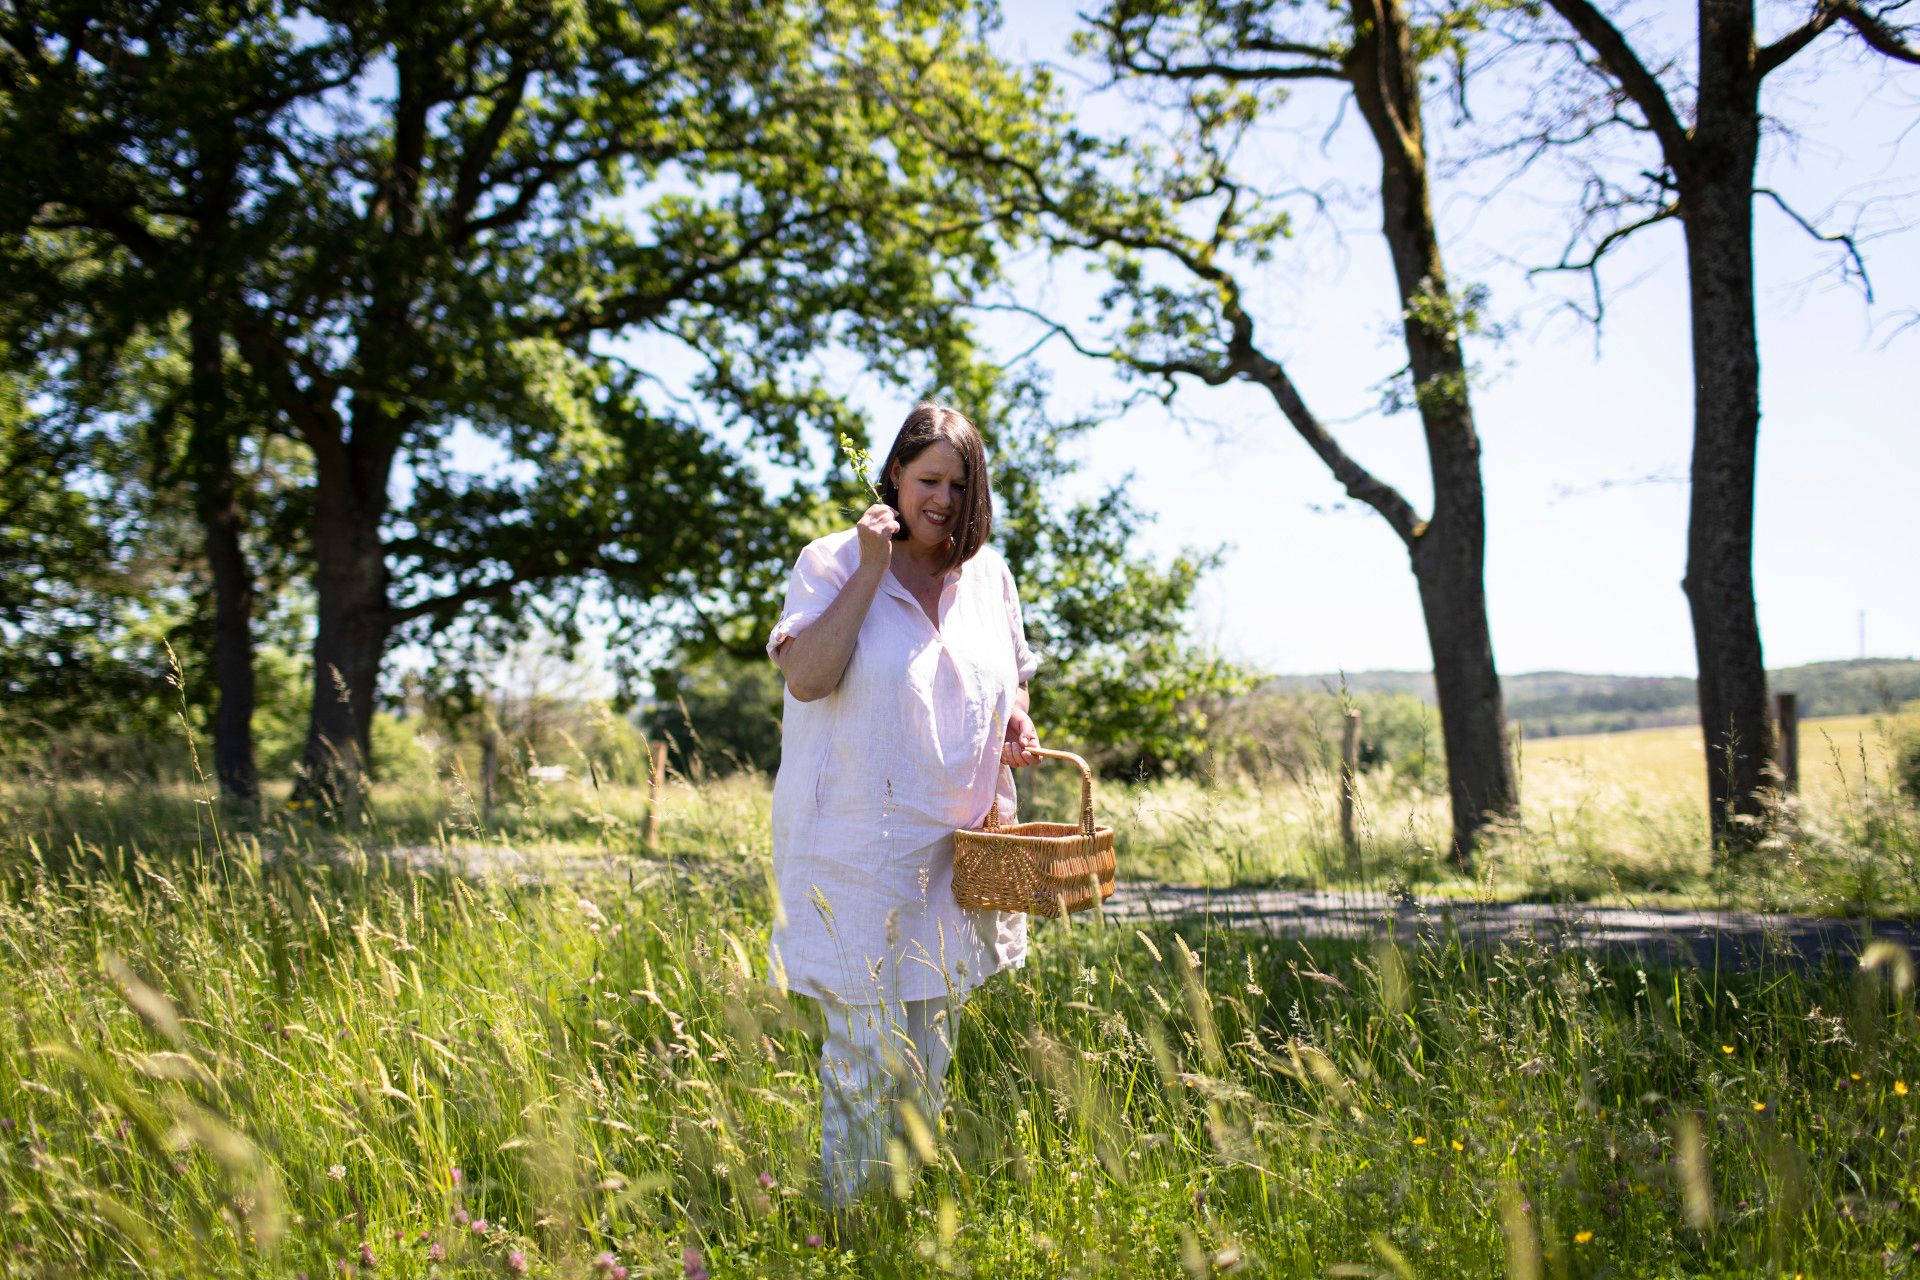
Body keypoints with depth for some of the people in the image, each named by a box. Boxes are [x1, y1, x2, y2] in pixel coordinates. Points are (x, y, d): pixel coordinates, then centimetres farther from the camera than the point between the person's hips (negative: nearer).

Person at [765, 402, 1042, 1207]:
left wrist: (1016, 720, 0)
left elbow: (1010, 678, 23)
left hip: (953, 845, 5)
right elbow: (805, 676, -19)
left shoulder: (987, 574, 10)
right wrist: (872, 569, -19)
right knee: (865, 1045, -4)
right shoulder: (833, 563, -5)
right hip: (858, 845, -5)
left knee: (931, 1054, 14)